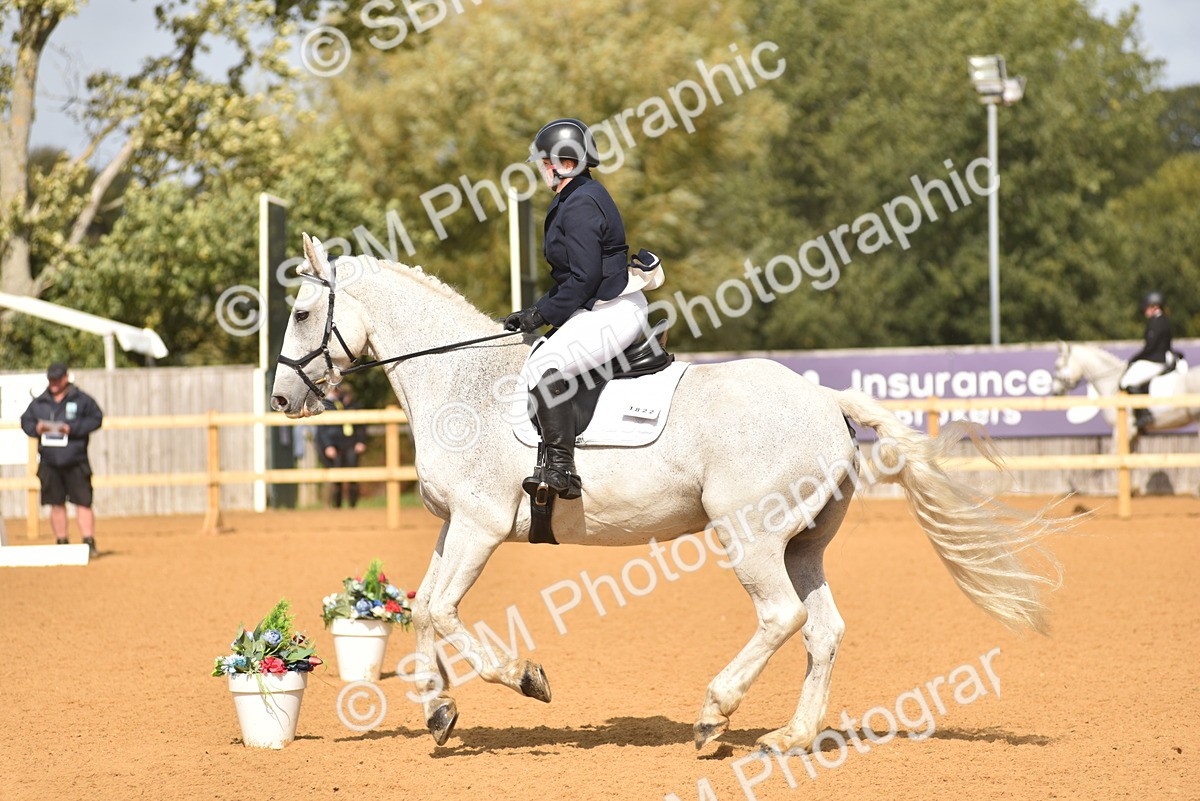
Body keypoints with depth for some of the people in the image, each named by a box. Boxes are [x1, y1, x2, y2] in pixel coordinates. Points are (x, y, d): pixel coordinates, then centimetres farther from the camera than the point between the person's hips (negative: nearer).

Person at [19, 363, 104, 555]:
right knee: (56, 504, 7)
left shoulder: (81, 400, 0)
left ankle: (89, 542, -4)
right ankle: (62, 544, 15)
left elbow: (96, 418, -4)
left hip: (75, 461, -3)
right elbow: (25, 421, 16)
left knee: (82, 502, -6)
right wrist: (36, 428, -7)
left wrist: (72, 429, -14)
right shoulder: (39, 402, 11)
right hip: (48, 462, 3)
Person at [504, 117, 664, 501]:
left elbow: (584, 278, -21)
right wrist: (537, 313, 13)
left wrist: (542, 315, -13)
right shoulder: (572, 200, 18)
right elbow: (572, 275, 21)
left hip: (613, 312, -12)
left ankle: (561, 469, -27)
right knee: (538, 362, 17)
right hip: (598, 310, 12)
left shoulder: (581, 204, -16)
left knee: (543, 368, -25)